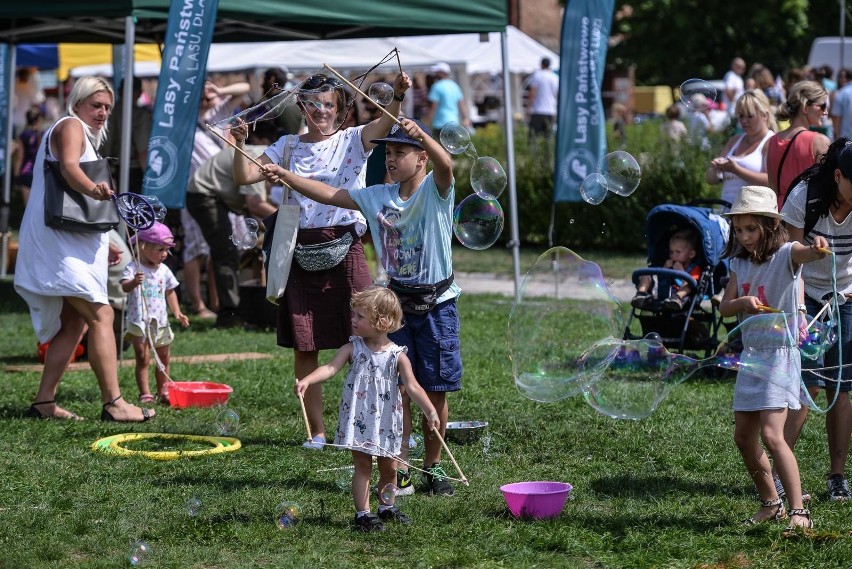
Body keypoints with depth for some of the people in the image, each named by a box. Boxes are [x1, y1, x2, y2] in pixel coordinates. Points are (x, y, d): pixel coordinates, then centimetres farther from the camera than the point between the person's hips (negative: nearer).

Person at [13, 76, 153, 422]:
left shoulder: (83, 134, 26)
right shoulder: (71, 126, -5)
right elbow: (69, 166, -27)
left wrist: (101, 245, 32)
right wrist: (92, 189, -48)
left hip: (71, 241, 11)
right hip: (59, 238, -11)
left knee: (74, 323, 10)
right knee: (101, 316, -17)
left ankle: (44, 402, 9)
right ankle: (113, 404, -22)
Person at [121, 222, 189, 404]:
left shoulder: (164, 271, 6)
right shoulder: (134, 268, -11)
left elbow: (170, 292, 15)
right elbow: (125, 287, -26)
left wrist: (177, 312, 4)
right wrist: (134, 282, -48)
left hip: (160, 322, 6)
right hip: (139, 321, -6)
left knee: (163, 359, 12)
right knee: (143, 359, -4)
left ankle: (163, 392, 23)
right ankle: (145, 393, -2)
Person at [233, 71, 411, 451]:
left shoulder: (352, 141, 3)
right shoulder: (288, 147, 12)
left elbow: (384, 124, -17)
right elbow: (243, 177, 6)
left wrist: (398, 97, -37)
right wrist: (240, 143, -11)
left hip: (344, 249, -3)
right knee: (303, 346, 4)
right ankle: (316, 430, 14)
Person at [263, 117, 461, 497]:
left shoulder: (435, 191, -7)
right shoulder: (378, 197, 7)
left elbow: (446, 165, -28)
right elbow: (330, 194, 9)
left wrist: (420, 134, -47)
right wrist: (284, 175, -1)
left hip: (437, 304, -3)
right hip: (395, 305, 4)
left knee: (435, 391, 3)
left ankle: (433, 467, 18)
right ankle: (399, 473, 3)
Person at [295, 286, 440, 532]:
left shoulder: (397, 356, -8)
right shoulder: (353, 349, -4)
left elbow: (412, 387, -13)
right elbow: (330, 367, -15)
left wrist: (430, 411, -26)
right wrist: (307, 381, -33)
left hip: (386, 422, 1)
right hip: (358, 419, -1)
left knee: (389, 468, 13)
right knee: (362, 466, 0)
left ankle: (387, 507, 32)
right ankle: (362, 513, 6)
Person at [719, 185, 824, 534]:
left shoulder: (785, 254, -11)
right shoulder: (740, 263, 8)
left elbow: (808, 254, -34)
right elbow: (724, 307, 2)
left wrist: (819, 249, -57)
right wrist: (743, 302, -19)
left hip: (781, 353, -7)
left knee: (771, 434, -19)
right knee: (743, 438, 11)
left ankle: (798, 512, -18)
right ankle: (771, 504, 26)